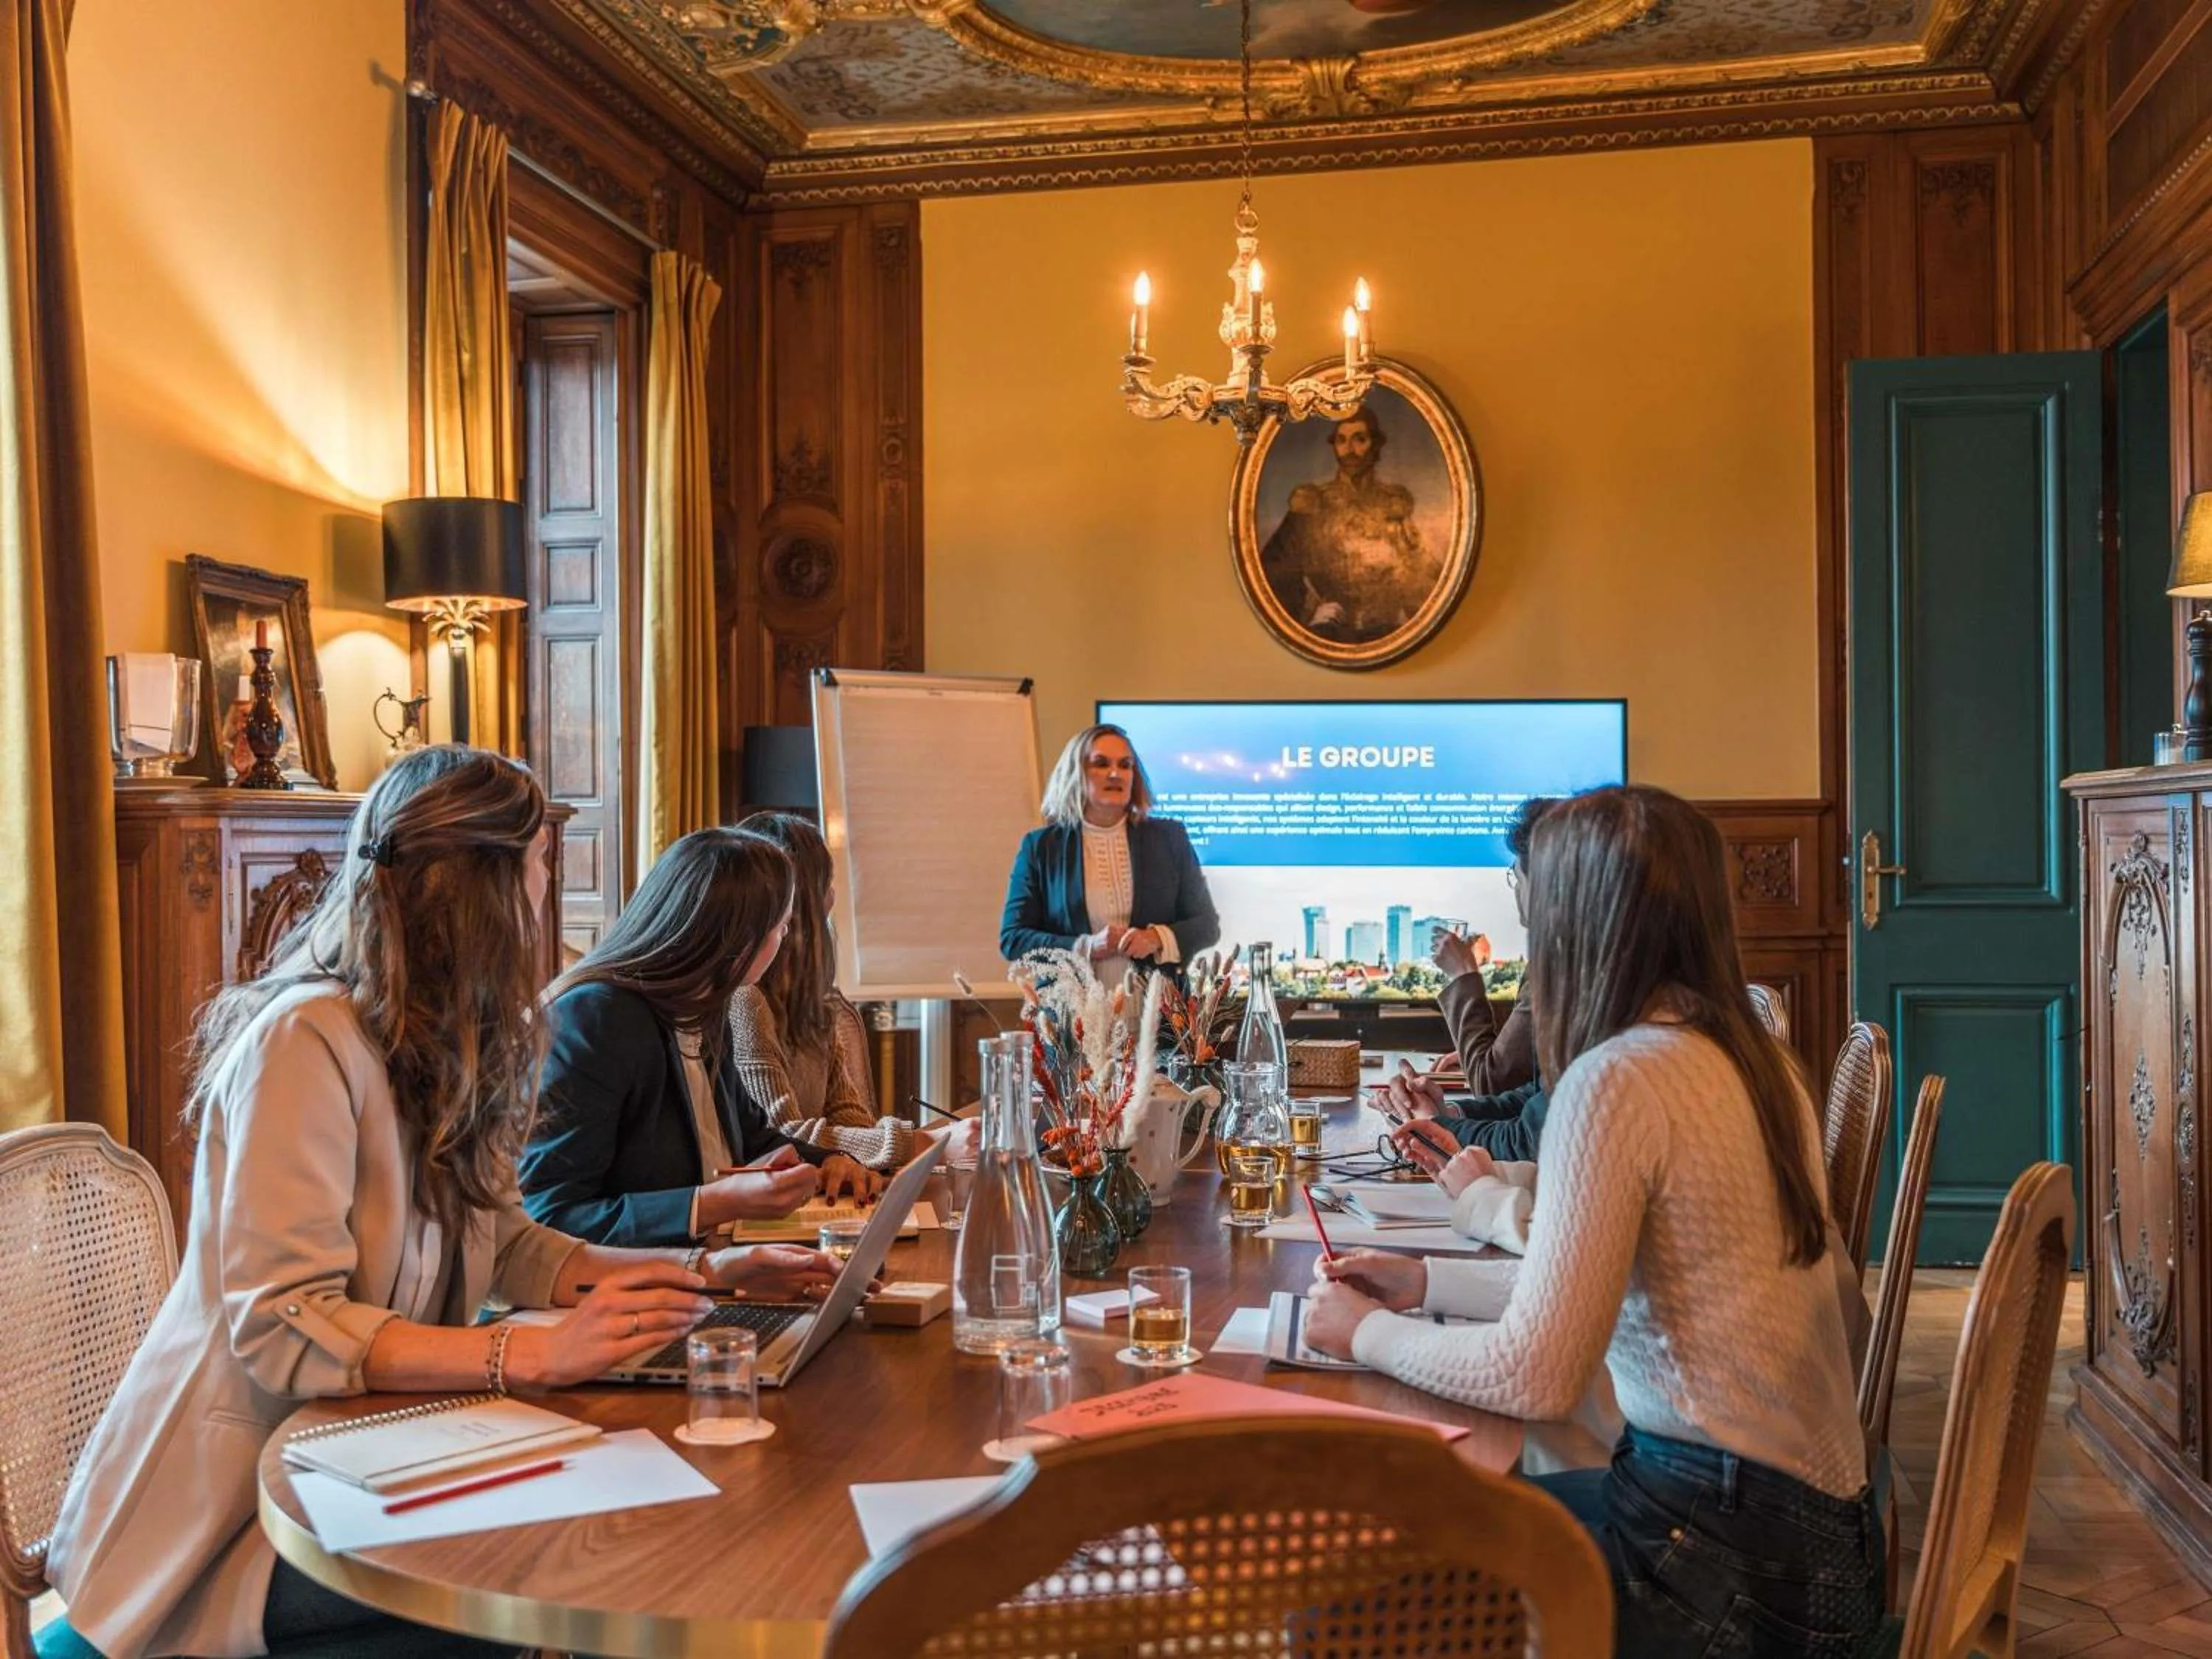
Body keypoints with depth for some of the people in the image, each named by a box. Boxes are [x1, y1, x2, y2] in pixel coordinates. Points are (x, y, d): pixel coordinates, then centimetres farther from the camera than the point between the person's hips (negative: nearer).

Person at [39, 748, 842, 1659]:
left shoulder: (447, 1043, 9)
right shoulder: (308, 1040, -20)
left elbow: (504, 1246, 10)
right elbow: (284, 1330, -26)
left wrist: (706, 1271, 1)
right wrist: (540, 1354, -33)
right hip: (233, 1505, -7)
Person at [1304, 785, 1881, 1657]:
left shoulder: (1619, 1076, -21)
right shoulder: (1753, 1060, 7)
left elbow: (1537, 1377, -21)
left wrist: (1371, 1333, -5)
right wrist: (1427, 1280, 17)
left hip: (1739, 1553, -8)